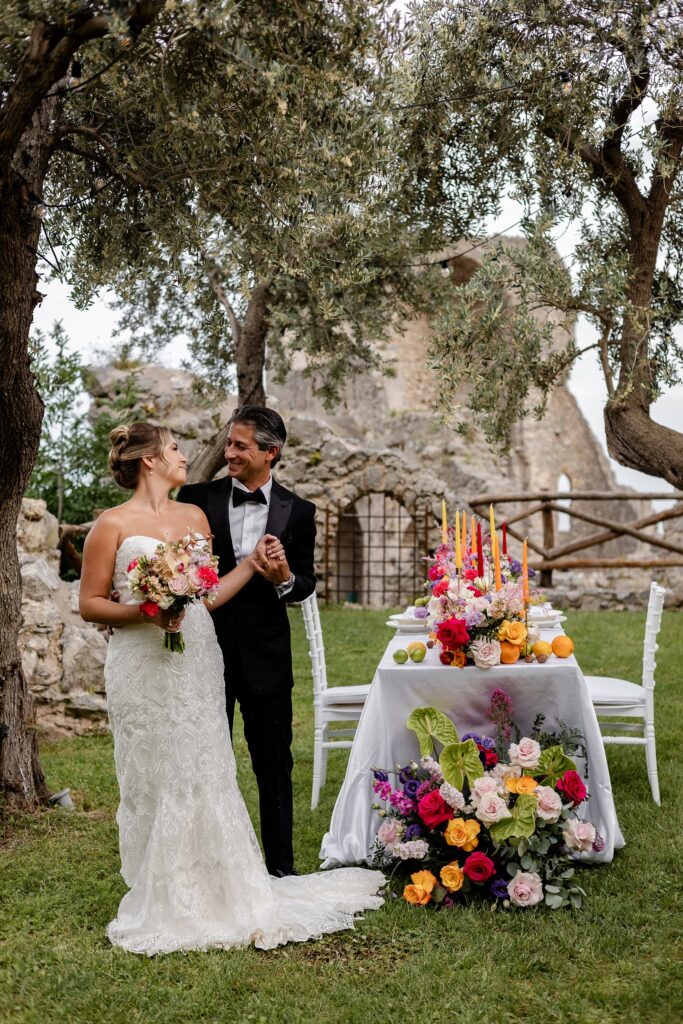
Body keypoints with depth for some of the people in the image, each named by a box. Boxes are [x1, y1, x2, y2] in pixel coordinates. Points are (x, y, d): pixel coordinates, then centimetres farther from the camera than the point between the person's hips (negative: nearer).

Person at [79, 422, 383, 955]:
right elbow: (91, 604, -2)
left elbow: (207, 595, 14)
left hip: (197, 661, 5)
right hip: (144, 666, -4)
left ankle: (222, 890, 20)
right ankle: (165, 898, 17)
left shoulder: (195, 516, 12)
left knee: (209, 775, 7)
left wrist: (253, 563, 9)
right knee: (154, 781, 3)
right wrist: (145, 612, -16)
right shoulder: (113, 525, -3)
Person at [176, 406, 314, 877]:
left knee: (274, 763, 11)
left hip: (265, 654, 0)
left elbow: (307, 582, 4)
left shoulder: (298, 512, 0)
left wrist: (286, 580, -17)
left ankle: (280, 866, 27)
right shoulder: (197, 498, -2)